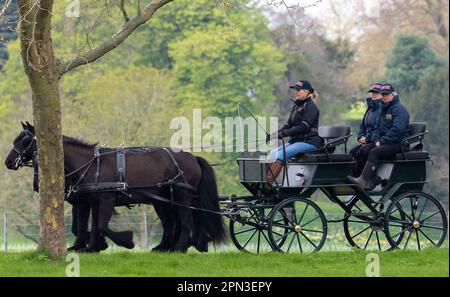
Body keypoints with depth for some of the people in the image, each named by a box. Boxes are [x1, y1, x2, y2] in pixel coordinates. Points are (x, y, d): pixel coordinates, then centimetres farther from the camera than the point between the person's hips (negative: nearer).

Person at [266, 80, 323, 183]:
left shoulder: (311, 107, -8)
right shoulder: (296, 106, 19)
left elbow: (303, 127, -19)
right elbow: (289, 125, 17)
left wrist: (283, 134, -25)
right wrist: (275, 134, -1)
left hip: (309, 141, -9)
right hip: (296, 140, 9)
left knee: (280, 154, -26)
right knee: (273, 153, -12)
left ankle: (267, 184, -32)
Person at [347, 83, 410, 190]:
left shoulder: (399, 109, -8)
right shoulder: (383, 109, 20)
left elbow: (397, 130, -20)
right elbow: (378, 128, 19)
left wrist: (382, 141, -19)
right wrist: (376, 140, -3)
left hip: (398, 143, -8)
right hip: (383, 141, 8)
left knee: (374, 153, -29)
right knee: (363, 150, -15)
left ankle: (363, 181, -37)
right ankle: (373, 179, -20)